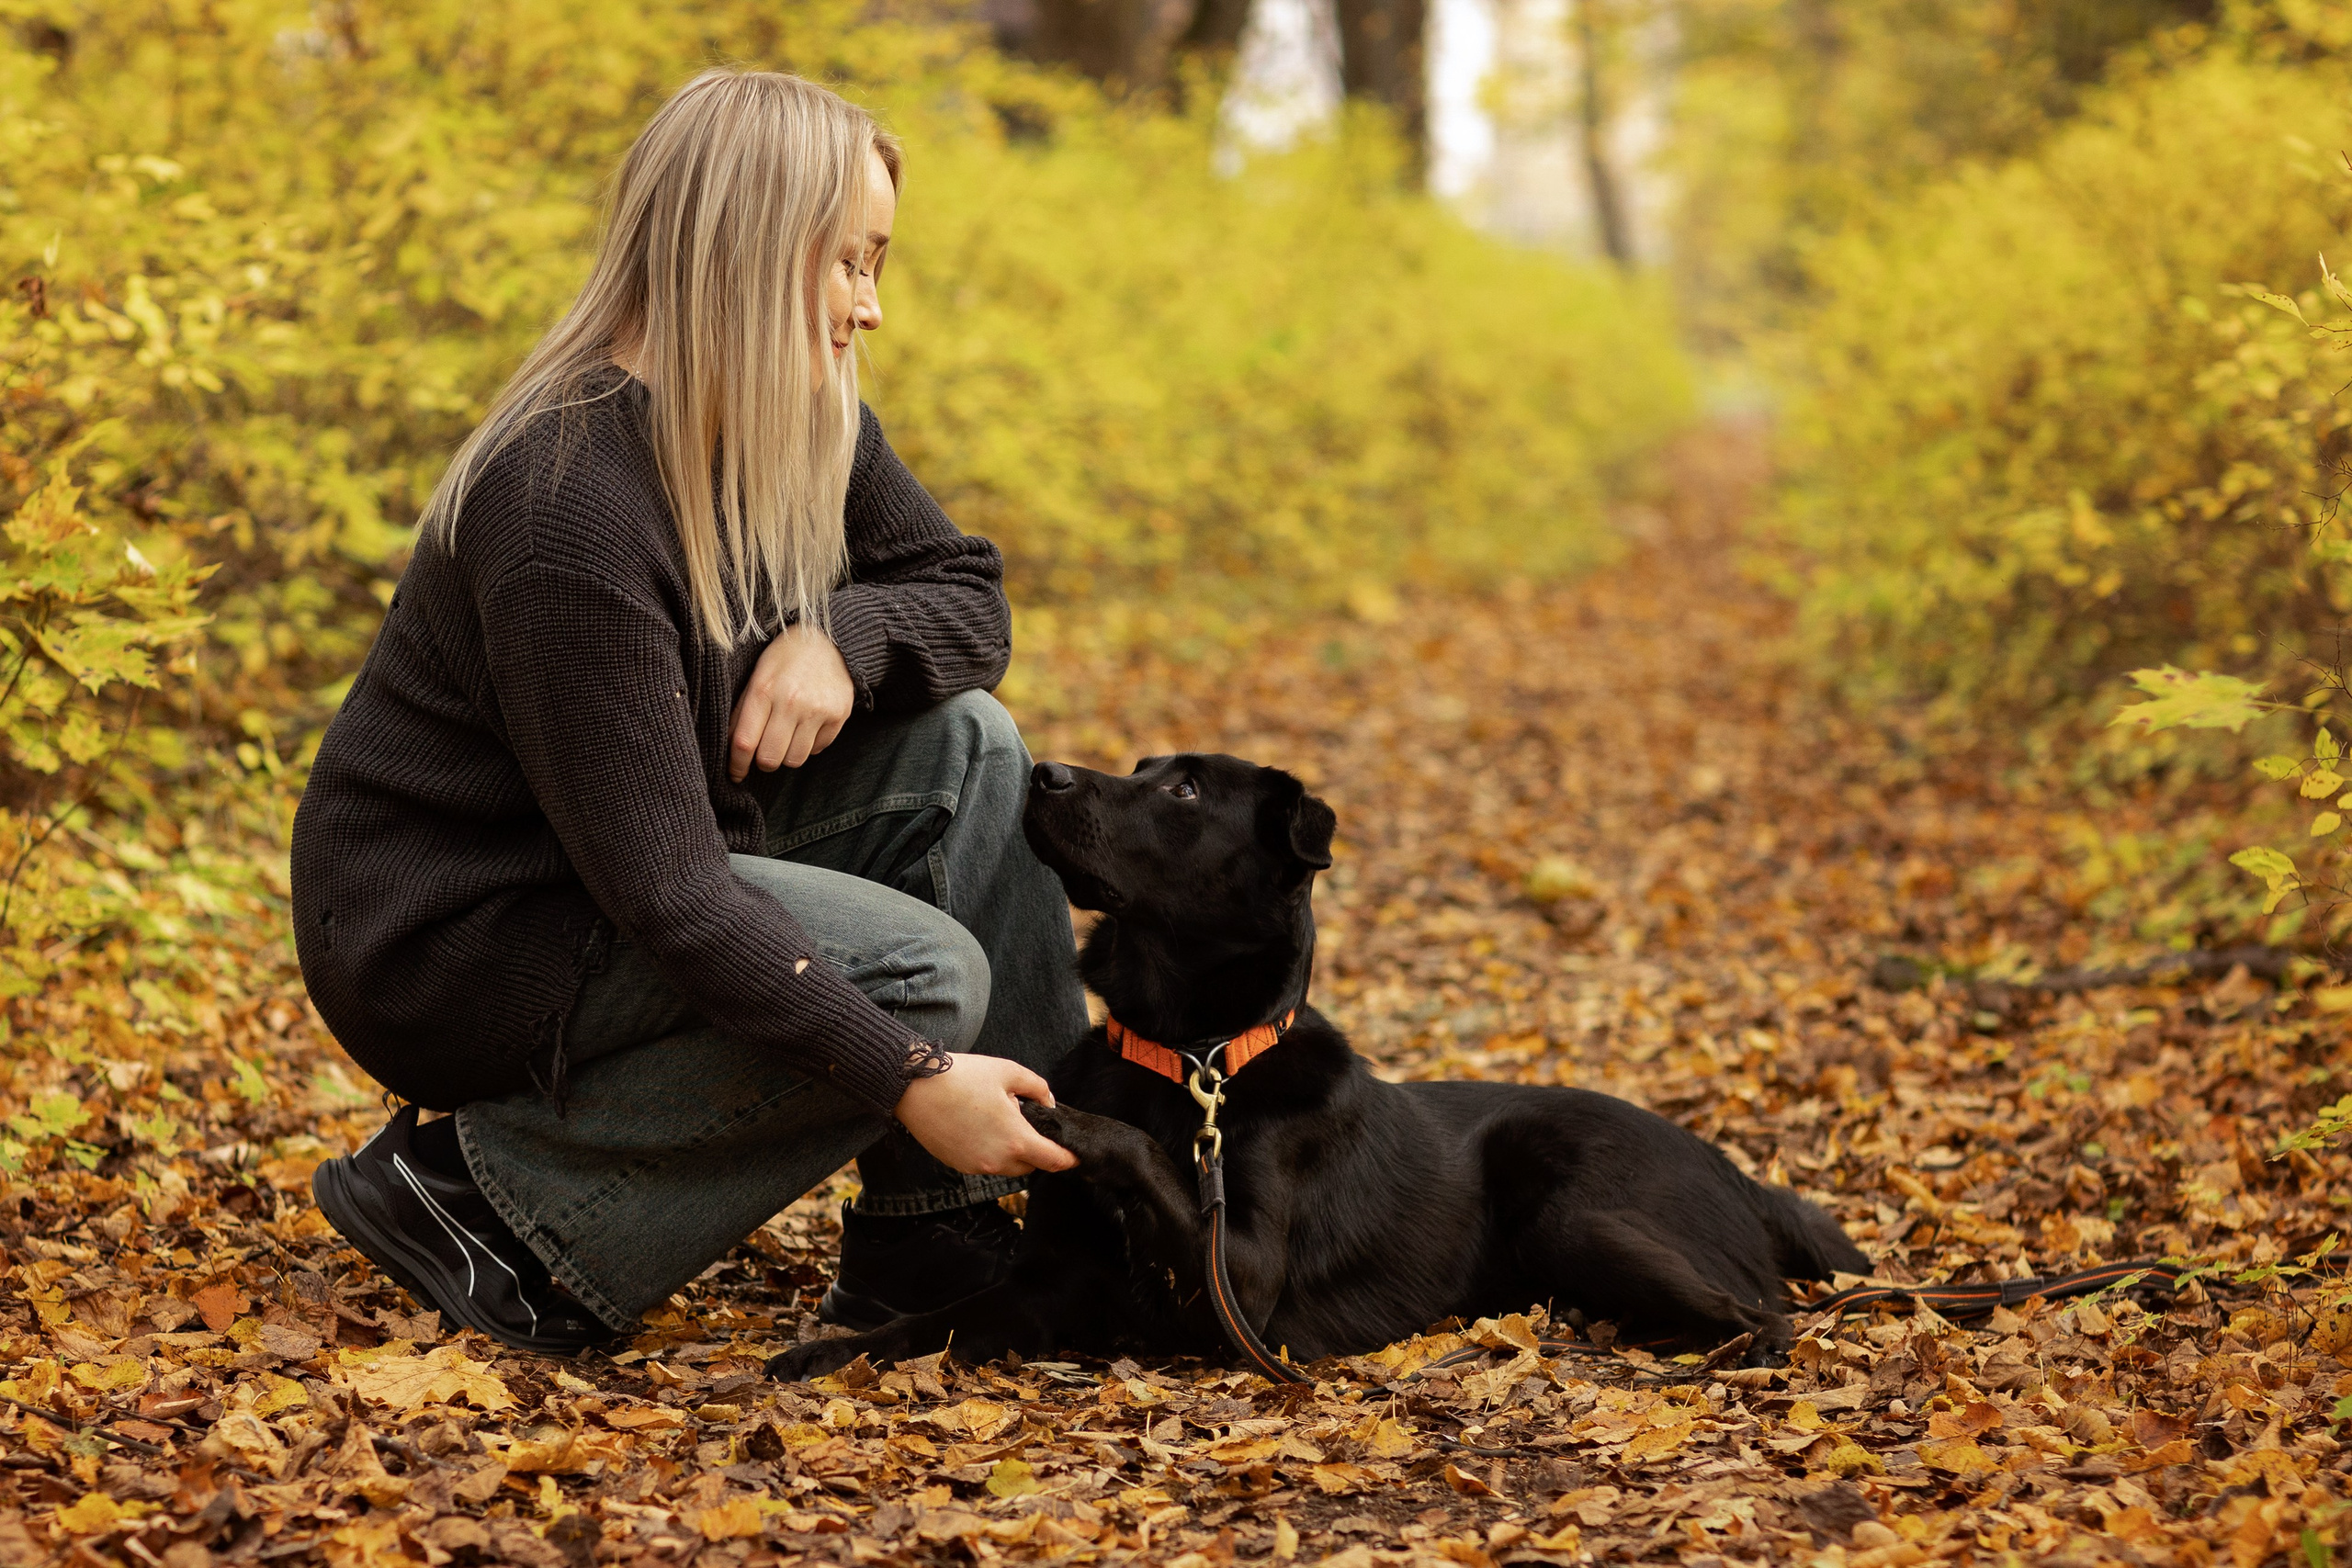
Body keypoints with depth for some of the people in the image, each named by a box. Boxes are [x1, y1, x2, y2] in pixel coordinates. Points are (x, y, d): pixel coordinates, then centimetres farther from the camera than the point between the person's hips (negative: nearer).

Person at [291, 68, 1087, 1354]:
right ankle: (485, 1195, -13)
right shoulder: (572, 513, -29)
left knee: (965, 743, -2)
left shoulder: (798, 428, -2)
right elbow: (663, 891, -30)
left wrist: (840, 638, -17)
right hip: (445, 946, -9)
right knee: (924, 972, -24)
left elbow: (970, 598, 7)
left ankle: (942, 1244, -3)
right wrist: (907, 1080, -30)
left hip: (622, 875, 9)